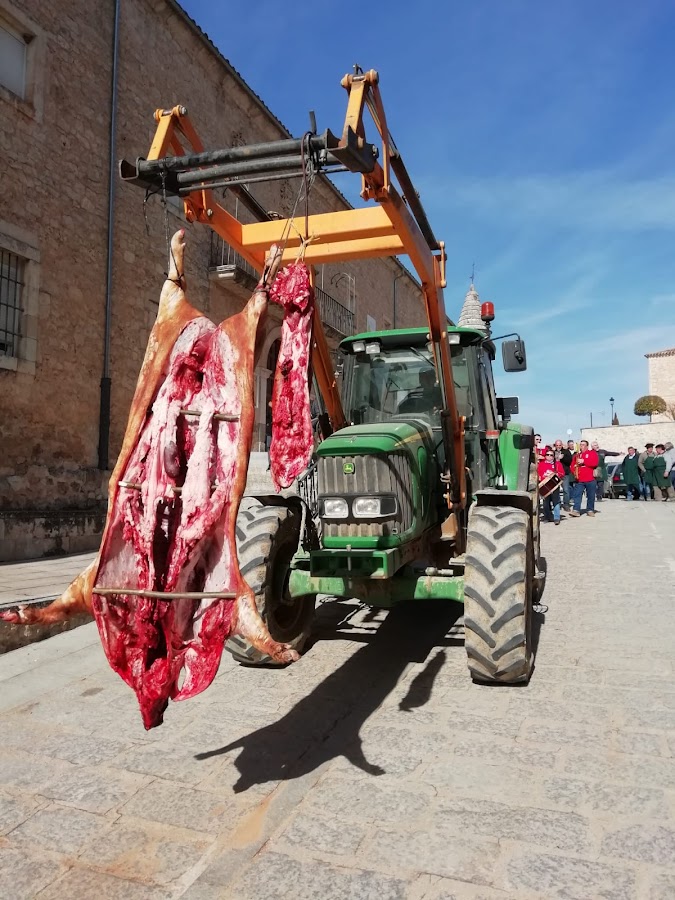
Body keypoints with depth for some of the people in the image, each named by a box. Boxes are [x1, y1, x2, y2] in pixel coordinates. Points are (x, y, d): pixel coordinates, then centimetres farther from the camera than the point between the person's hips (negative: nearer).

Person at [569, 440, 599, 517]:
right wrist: (574, 471, -7)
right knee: (577, 495, -8)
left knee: (591, 496, 5)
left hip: (590, 479, -2)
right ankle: (576, 510, -12)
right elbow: (572, 465, 14)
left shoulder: (592, 453, 4)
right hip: (579, 480, 3)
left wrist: (583, 461, -16)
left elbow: (595, 463, -12)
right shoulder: (577, 455, 16)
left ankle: (590, 510, 16)